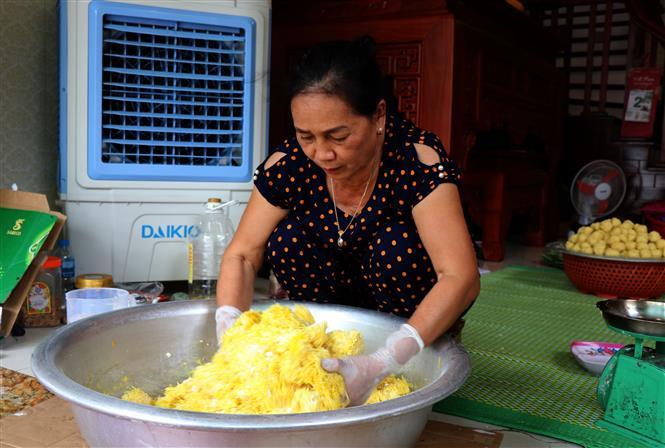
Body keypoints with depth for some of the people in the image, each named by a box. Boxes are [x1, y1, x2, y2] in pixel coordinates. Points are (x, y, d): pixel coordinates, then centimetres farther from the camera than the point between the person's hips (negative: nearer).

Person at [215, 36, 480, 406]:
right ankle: (331, 353, -3)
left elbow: (461, 276, -38)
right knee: (284, 240, -20)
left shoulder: (417, 158, -31)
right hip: (339, 293, 3)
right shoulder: (288, 164, -21)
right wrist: (230, 328, -35)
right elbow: (242, 254, -14)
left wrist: (383, 364, -49)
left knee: (395, 246, -32)